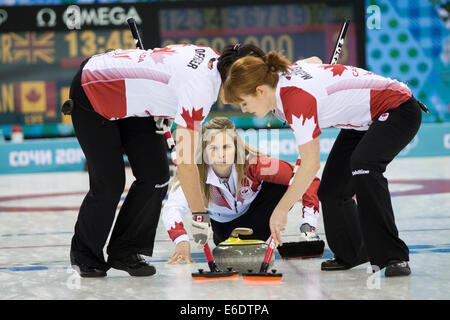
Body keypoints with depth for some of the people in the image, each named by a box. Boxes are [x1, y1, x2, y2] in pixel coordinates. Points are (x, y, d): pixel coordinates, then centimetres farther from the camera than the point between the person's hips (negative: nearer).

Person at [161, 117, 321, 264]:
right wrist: (182, 242, -65)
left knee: (284, 187, -30)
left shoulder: (252, 163, -36)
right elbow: (172, 207, -46)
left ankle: (251, 240, -13)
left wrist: (308, 225, -41)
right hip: (223, 222, 3)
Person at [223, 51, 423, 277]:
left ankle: (394, 257, -28)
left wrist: (281, 209, -21)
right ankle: (352, 253, 23)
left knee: (363, 165, -35)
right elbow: (314, 62, 21)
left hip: (398, 109, -10)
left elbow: (311, 165, -28)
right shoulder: (282, 75, -4)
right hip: (362, 120, 10)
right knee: (332, 190, 3)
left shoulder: (296, 97, -31)